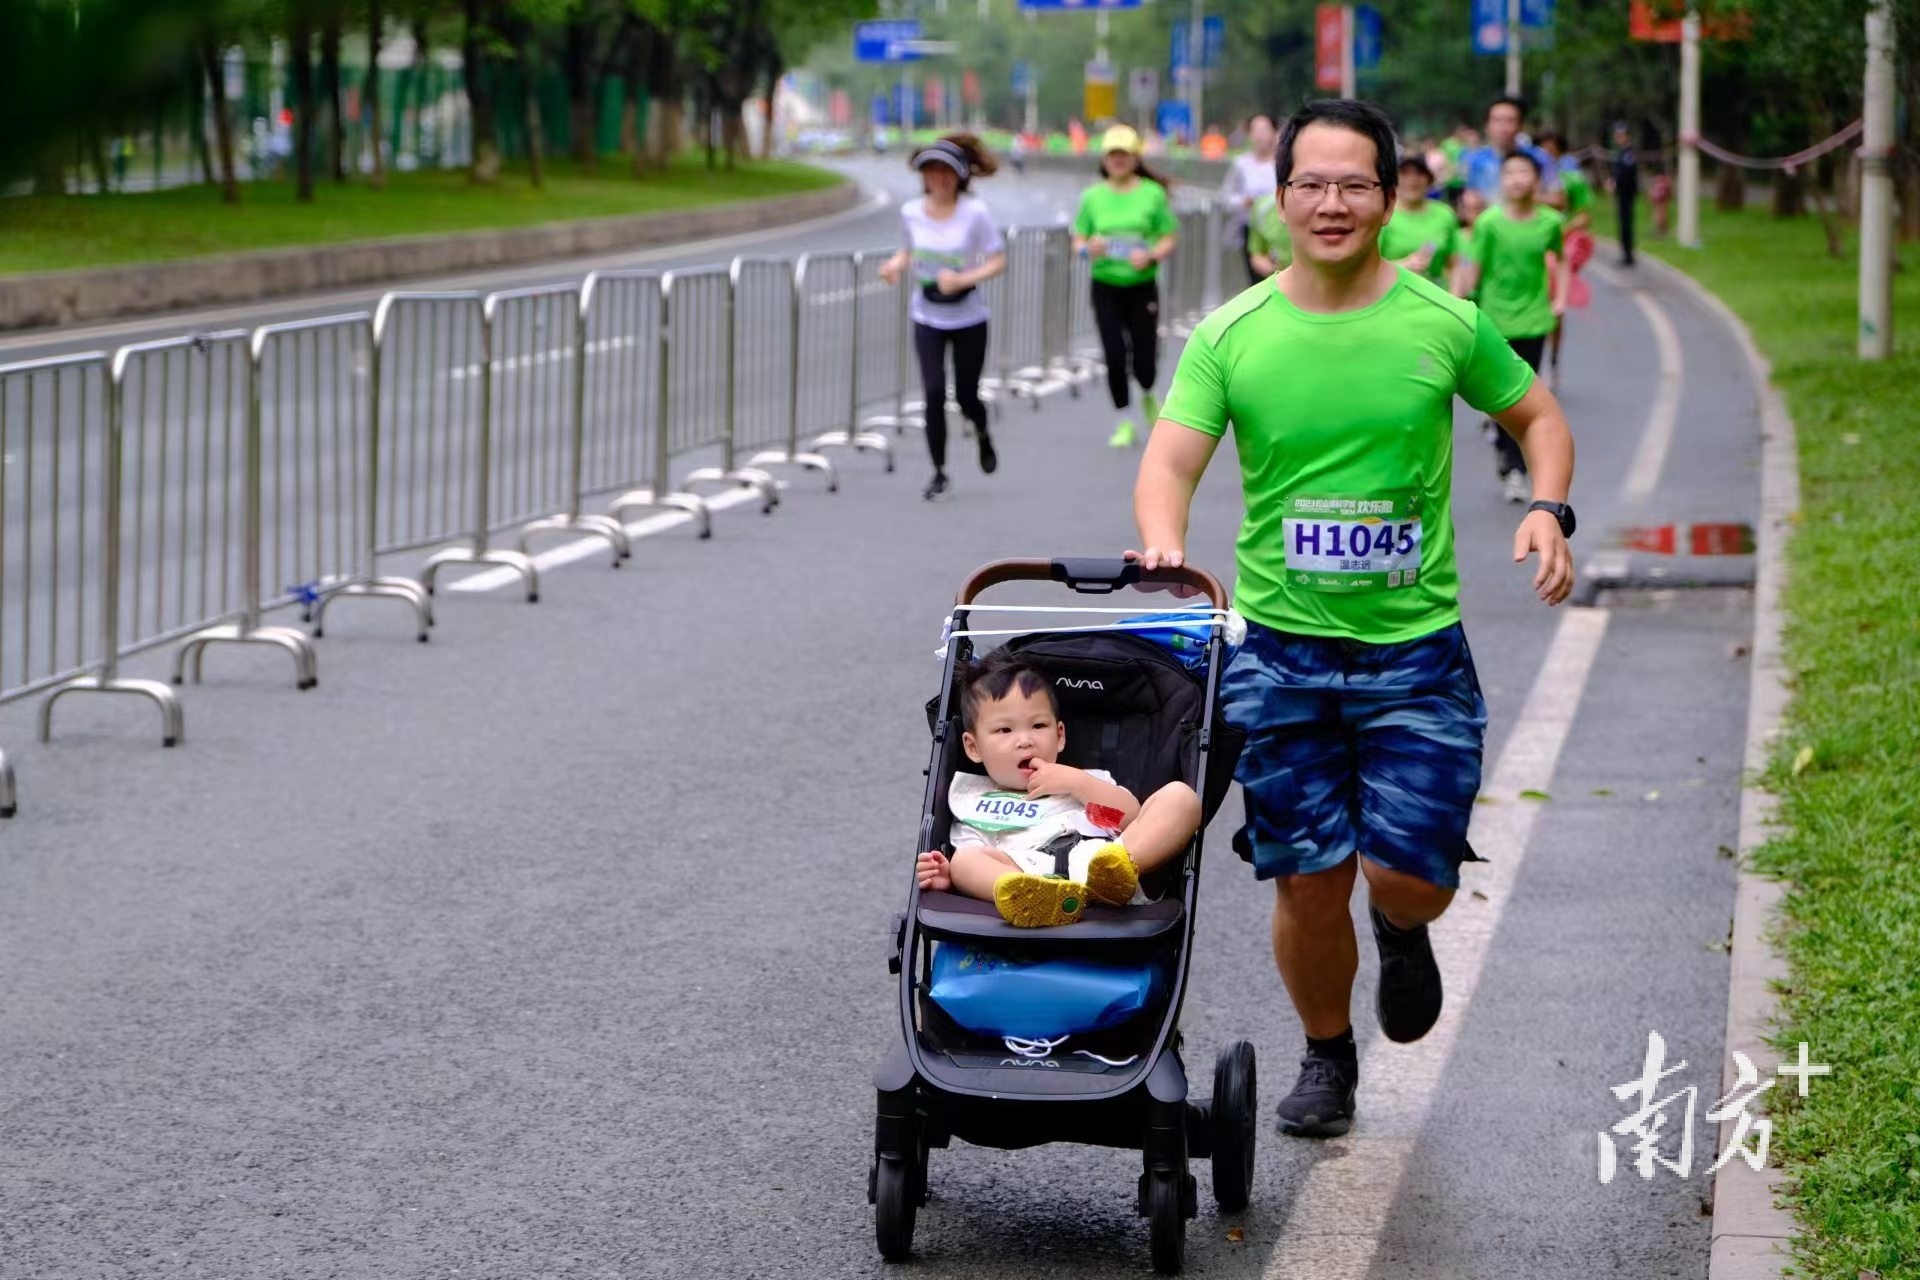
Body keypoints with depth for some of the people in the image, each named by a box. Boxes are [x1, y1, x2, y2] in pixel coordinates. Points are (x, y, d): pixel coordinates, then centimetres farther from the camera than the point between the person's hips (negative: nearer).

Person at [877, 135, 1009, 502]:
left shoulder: (974, 212, -15)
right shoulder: (911, 212, -4)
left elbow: (998, 261, -12)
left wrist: (963, 279, -28)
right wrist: (896, 264, -9)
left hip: (969, 319, -2)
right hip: (927, 318, 2)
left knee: (966, 395, 4)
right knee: (934, 392, -10)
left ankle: (982, 434, 42)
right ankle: (938, 472, 5)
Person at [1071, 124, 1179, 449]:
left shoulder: (1153, 193, -2)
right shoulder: (1093, 196, 3)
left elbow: (1169, 240, 0)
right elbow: (1078, 240, 6)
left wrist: (1151, 255, -19)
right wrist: (1088, 247, -17)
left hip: (1142, 286, -1)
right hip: (1106, 287, 1)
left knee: (1144, 359, -1)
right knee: (1115, 356, -4)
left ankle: (1148, 397, 34)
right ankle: (1124, 422, 13)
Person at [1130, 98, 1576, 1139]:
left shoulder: (1445, 324, -1)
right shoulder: (1231, 335, -2)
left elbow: (1537, 417, 13)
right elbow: (1170, 462, -6)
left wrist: (1549, 509, -7)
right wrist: (1163, 544, -28)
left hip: (1415, 644, 0)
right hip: (1280, 650, 0)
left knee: (1409, 878, -7)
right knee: (1307, 883, 4)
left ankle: (1401, 931, 31)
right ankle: (1327, 1056, 30)